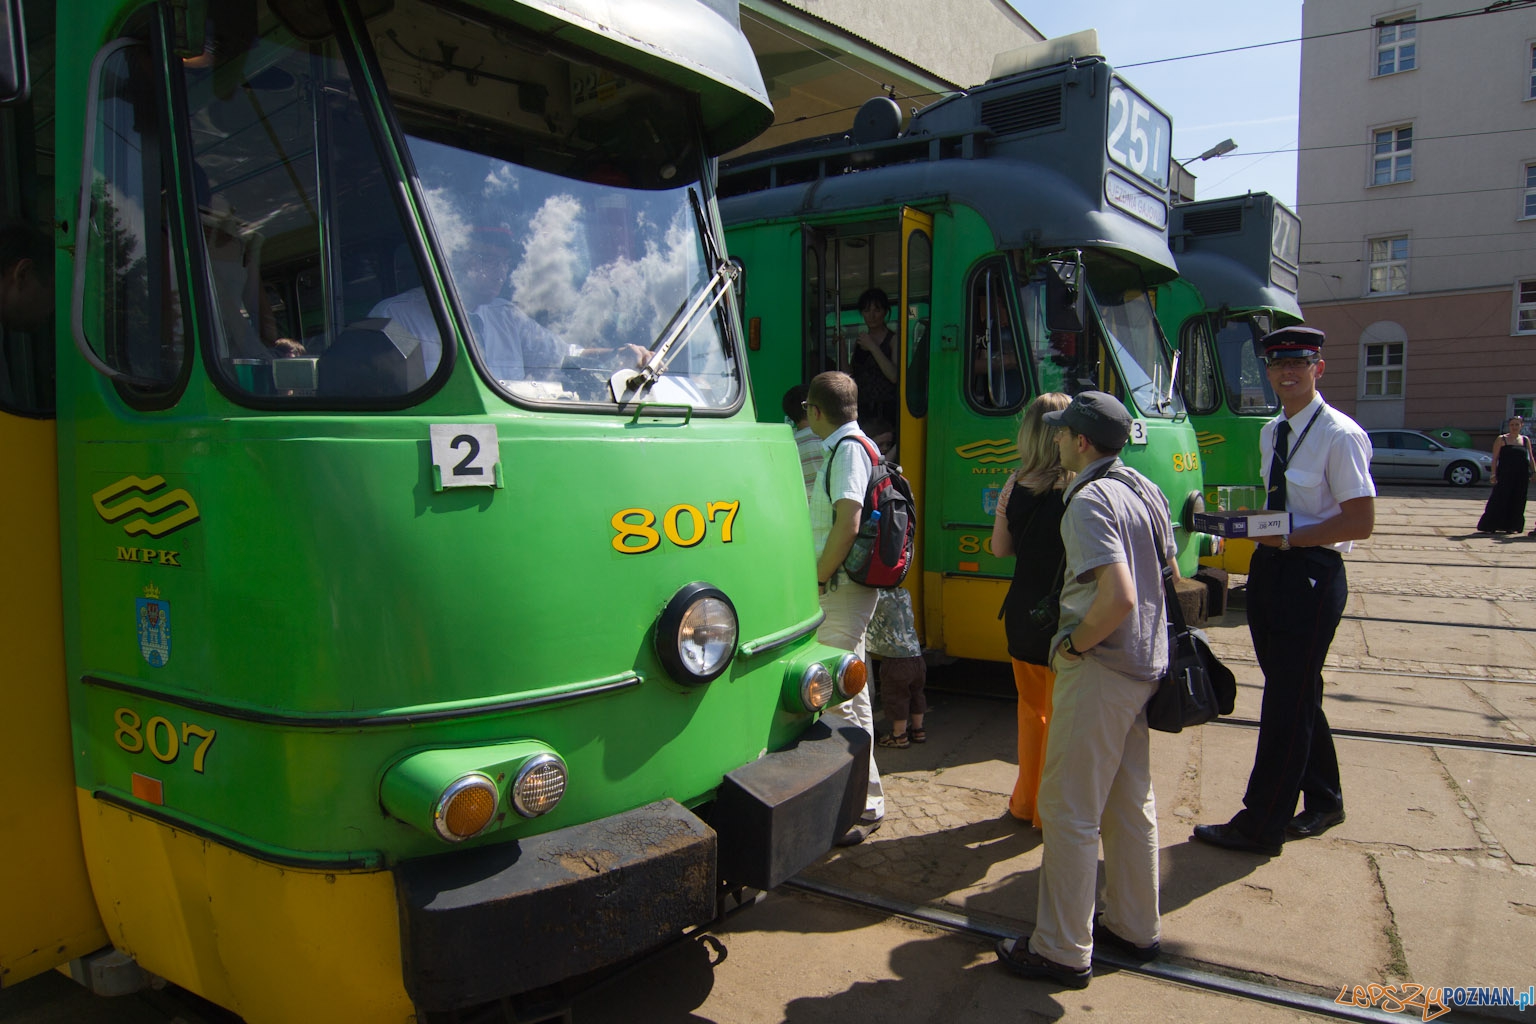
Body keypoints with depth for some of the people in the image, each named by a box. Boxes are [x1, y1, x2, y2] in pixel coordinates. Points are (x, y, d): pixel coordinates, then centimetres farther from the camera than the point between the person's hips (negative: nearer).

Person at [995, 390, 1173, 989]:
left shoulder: (1089, 502, -19)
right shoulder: (1145, 491, 10)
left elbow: (1119, 598, -29)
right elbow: (1169, 577, 18)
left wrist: (1072, 645, -15)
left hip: (1099, 670, -10)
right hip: (1145, 666, 10)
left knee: (1069, 811, 0)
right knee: (1131, 803, 19)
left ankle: (1064, 952, 10)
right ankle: (1133, 928, 33)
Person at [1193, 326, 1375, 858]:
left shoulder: (1340, 435, -13)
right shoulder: (1271, 433, 12)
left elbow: (1361, 521, -17)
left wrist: (1289, 536, -21)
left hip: (1311, 575, -8)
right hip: (1269, 569, 8)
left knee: (1288, 699, -2)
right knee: (1297, 693, 18)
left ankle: (1261, 825, 7)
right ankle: (1323, 801, 36)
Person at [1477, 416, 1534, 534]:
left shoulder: (1526, 440, 11)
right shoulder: (1501, 439, 0)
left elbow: (1531, 459, 13)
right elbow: (1495, 458, -3)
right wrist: (1494, 474, -10)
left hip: (1521, 476, 4)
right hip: (1504, 475, -4)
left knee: (1517, 502, 6)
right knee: (1499, 500, -6)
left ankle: (1512, 526, 15)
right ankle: (1490, 526, -2)